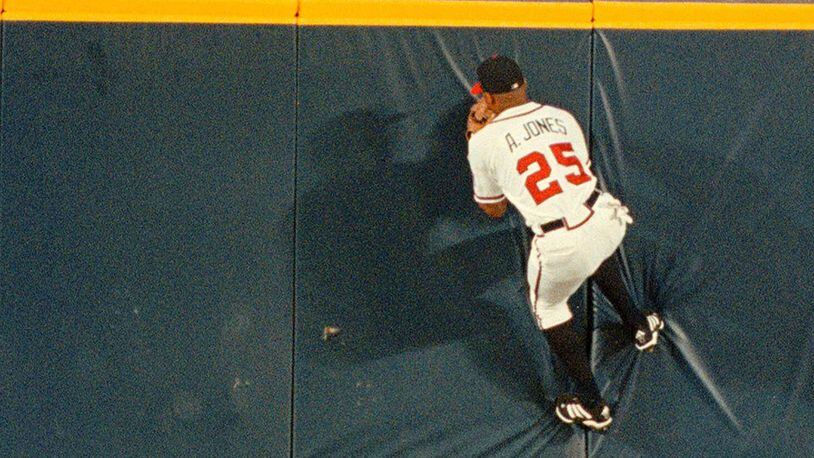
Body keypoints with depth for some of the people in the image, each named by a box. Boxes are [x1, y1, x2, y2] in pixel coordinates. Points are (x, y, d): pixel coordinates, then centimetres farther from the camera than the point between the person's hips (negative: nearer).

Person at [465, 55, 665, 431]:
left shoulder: (485, 141, 2)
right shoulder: (561, 116, 12)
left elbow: (493, 209, 17)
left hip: (560, 245, -4)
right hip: (606, 219, 5)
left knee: (548, 307, 25)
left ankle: (592, 406, 27)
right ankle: (638, 326, 55)